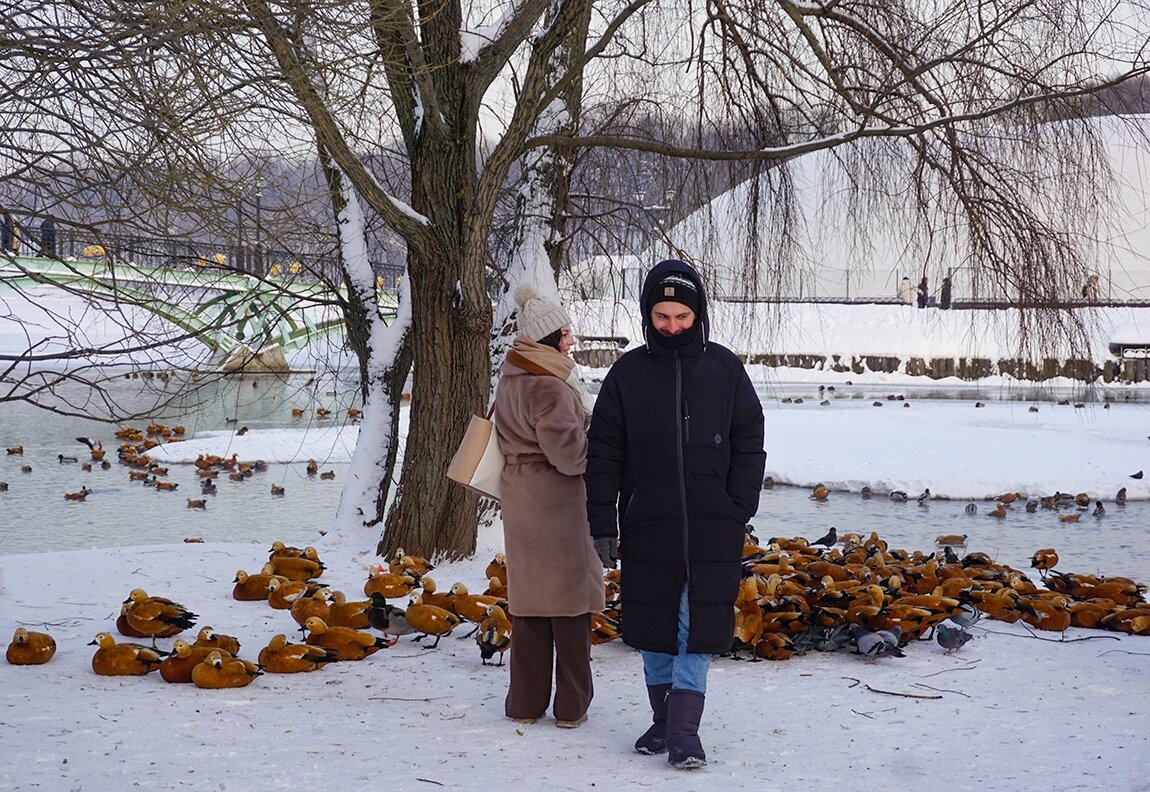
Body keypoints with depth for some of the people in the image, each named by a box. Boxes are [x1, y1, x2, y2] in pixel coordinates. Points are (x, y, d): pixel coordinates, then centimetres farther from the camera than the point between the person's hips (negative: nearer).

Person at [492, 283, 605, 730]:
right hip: (558, 500, -8)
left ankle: (526, 702, 18)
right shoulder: (550, 387, -19)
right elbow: (569, 451, -21)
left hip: (520, 499, 8)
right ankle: (571, 706, 9)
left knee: (529, 596, 13)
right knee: (570, 598, 2)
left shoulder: (510, 378, 9)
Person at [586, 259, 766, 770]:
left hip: (712, 530, -1)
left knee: (698, 630, -3)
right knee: (653, 628, 8)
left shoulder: (724, 369, 2)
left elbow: (749, 446, 6)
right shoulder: (628, 373, 2)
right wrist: (602, 526, -2)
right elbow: (603, 454, 3)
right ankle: (663, 721, 21)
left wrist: (739, 514, -2)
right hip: (647, 529, 1)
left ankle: (684, 730, 0)